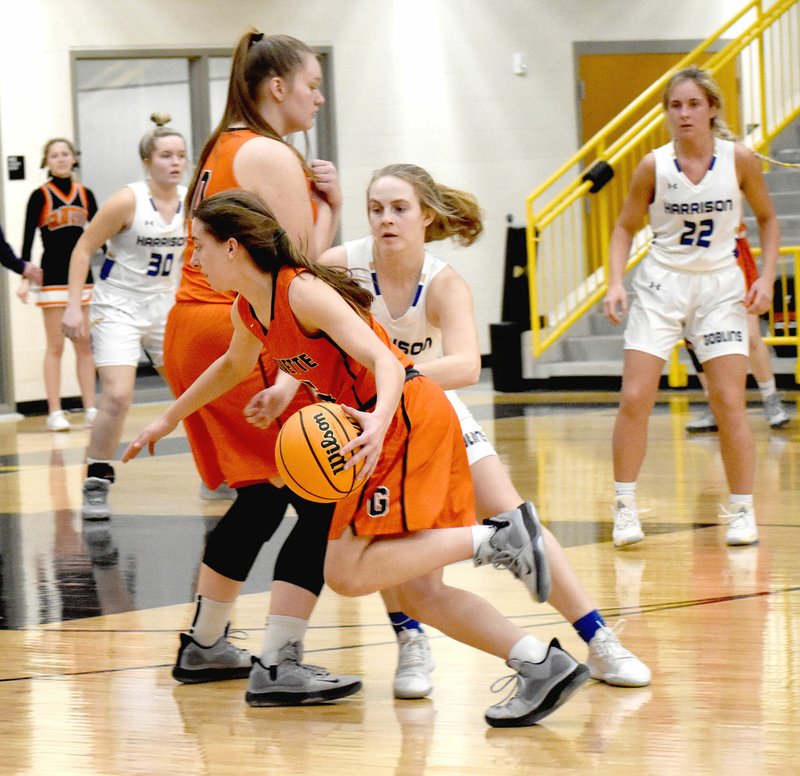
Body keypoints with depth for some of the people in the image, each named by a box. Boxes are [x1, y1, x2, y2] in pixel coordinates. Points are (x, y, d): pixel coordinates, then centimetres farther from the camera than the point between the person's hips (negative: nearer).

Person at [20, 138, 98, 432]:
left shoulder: (85, 194, 7)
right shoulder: (40, 196, -4)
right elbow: (28, 239, -7)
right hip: (53, 277, -4)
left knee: (85, 346, 5)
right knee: (56, 346, -1)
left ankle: (90, 408, 9)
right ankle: (55, 412, 1)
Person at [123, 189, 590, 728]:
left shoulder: (303, 292, -18)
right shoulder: (249, 311, 9)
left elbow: (384, 361, -26)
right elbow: (233, 366, 32)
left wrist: (379, 421, -45)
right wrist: (169, 419, 40)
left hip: (409, 419, -9)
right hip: (387, 432, 9)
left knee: (348, 574, -16)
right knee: (415, 592, 3)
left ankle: (495, 538, -16)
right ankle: (542, 664, 0)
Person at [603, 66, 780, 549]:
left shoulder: (740, 160, -8)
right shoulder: (654, 166, -8)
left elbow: (768, 219, 7)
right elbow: (626, 227, 5)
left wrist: (766, 278, -5)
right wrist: (616, 282, -9)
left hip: (720, 287, 0)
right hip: (662, 286, 0)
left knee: (729, 402, -6)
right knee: (635, 399, -7)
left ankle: (743, 511, 7)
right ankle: (625, 507, 6)